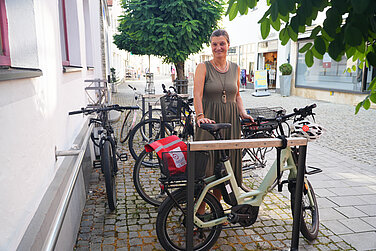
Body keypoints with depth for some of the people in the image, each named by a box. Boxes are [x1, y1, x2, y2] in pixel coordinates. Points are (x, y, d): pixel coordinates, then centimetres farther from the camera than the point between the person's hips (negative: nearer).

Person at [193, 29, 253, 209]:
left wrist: (242, 112, 1)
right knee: (206, 164, -3)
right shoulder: (203, 67, -1)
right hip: (209, 120, -4)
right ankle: (200, 209, 12)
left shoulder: (235, 68, 12)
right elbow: (197, 94, -13)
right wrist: (200, 116, -29)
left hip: (230, 121, 4)